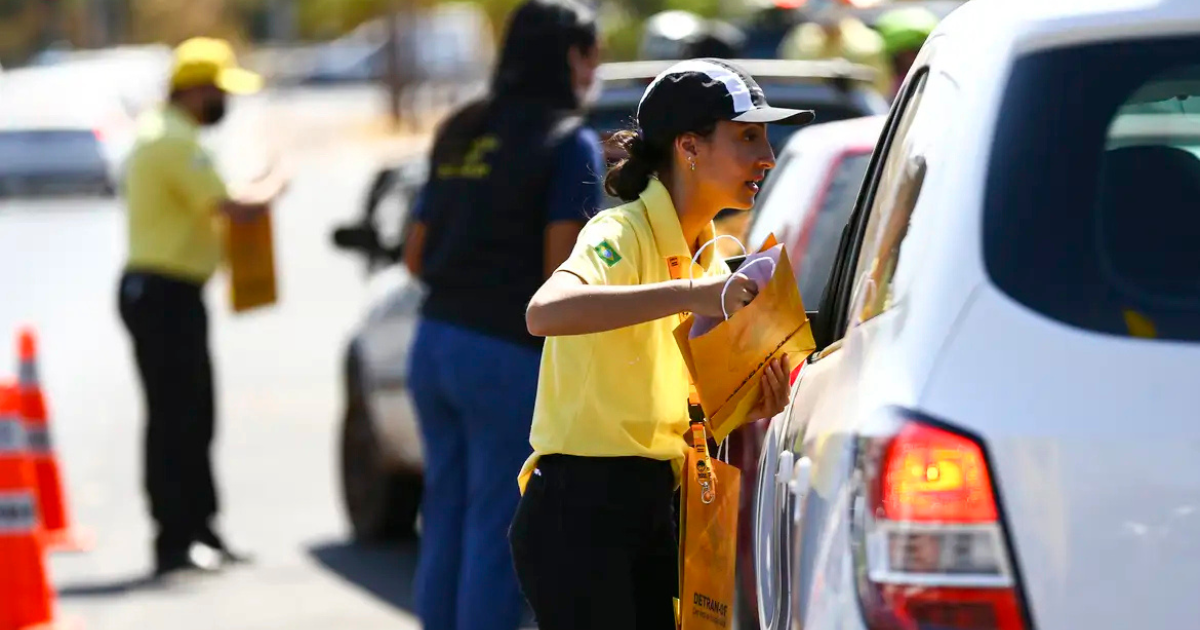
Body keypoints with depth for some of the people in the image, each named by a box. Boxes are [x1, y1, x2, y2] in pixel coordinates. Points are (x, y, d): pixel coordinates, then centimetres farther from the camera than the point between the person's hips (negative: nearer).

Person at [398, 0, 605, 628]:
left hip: (436, 340, 7)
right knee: (496, 528, -3)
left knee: (445, 519, 13)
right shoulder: (570, 142, -7)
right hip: (509, 357, -7)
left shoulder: (462, 133, 14)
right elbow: (561, 270, -15)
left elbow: (416, 255, 16)